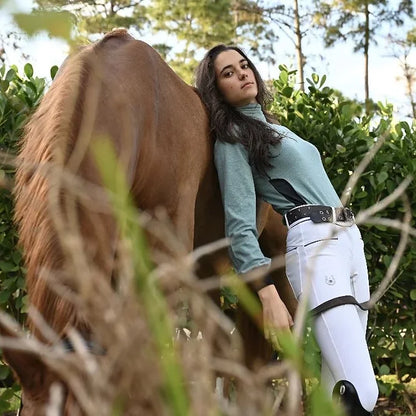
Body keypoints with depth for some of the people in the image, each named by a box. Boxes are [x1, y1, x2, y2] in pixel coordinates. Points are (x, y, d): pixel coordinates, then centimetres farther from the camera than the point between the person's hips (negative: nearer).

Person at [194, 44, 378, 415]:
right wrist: (269, 295, -22)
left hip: (350, 237, 8)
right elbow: (240, 224, -11)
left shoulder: (273, 127, 24)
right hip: (312, 244, -8)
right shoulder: (232, 139, 0)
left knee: (341, 385, 3)